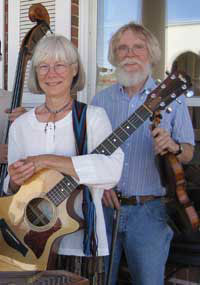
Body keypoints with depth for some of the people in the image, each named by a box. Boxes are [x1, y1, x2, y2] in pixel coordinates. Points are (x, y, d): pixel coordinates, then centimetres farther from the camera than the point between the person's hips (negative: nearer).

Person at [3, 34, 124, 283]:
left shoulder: (93, 117, -8)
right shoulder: (20, 126, 5)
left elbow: (112, 170, -25)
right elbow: (10, 189, 11)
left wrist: (48, 161, -25)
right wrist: (15, 181, -12)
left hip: (80, 243, -3)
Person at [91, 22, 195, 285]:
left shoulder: (171, 98, 0)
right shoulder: (100, 100, 7)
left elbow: (188, 153, 1)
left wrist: (174, 147, -22)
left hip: (149, 212, -2)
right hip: (104, 205, 3)